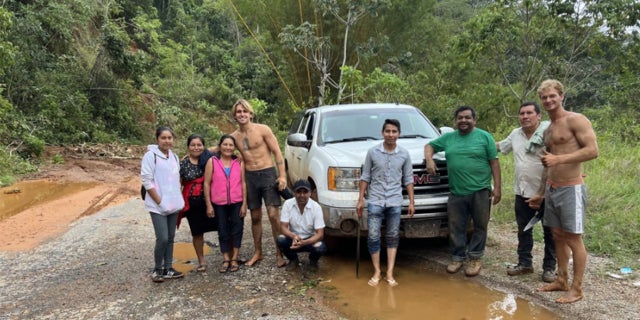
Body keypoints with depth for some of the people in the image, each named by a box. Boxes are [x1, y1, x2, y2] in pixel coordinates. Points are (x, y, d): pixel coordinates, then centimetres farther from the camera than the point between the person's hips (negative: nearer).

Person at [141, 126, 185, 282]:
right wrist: (160, 201, -15)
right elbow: (147, 181, -13)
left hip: (173, 204, 6)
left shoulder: (174, 156, 10)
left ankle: (168, 269, 20)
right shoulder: (151, 155, -9)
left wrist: (179, 199, 7)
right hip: (158, 206, -6)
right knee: (162, 238, -10)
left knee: (170, 238, 10)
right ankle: (157, 270, 9)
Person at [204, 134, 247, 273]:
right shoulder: (212, 161, -2)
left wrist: (244, 203, -3)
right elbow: (207, 184, -2)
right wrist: (208, 204, -5)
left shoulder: (239, 163, 2)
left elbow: (243, 183, 2)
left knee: (237, 229, 4)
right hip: (219, 203, 0)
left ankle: (234, 259, 15)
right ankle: (226, 259, 19)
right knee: (223, 231, 9)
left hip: (237, 202, 1)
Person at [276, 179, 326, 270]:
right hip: (293, 239, 1)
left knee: (320, 248, -32)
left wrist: (303, 243, -37)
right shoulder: (288, 204, -14)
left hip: (310, 239, -1)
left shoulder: (316, 207, -17)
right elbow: (283, 227, -13)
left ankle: (313, 260, 6)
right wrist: (294, 236, -35)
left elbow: (320, 234, -19)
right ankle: (293, 259, 3)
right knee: (280, 240, -29)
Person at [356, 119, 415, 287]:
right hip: (375, 201, -1)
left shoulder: (404, 154, 1)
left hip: (395, 202, 1)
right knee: (373, 237, -1)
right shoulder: (372, 152, -3)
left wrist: (411, 202, 3)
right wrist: (360, 199, -1)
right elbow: (365, 177, 2)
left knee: (393, 238, 7)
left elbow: (408, 179, 7)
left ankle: (390, 273, 13)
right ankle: (377, 272, 13)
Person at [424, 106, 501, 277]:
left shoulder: (485, 137, 2)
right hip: (456, 193, 3)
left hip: (480, 191, -2)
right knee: (456, 228, 8)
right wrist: (429, 159, 1)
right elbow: (430, 145, 23)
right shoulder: (448, 138, 12)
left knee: (479, 226, 6)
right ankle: (457, 257, 21)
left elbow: (494, 163, 1)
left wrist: (497, 187, -6)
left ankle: (475, 258, 19)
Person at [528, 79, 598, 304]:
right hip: (552, 190, 8)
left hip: (571, 189, -8)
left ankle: (576, 289, 10)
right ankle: (562, 281, 24)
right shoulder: (548, 130, 15)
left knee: (573, 239, 0)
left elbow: (593, 150, -19)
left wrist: (558, 159, -24)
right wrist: (541, 194, 21)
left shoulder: (576, 120, -9)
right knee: (558, 236, 13)